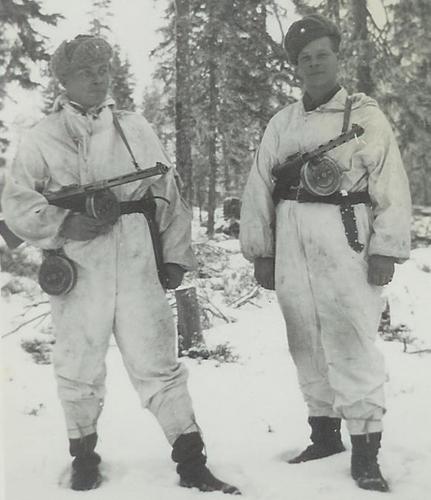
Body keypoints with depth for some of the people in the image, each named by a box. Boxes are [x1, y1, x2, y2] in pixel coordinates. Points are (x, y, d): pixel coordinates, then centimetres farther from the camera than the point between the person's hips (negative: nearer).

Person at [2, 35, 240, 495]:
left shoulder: (135, 128, 12)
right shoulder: (42, 138, 6)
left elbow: (168, 194, 12)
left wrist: (175, 254, 7)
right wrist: (65, 223, -12)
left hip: (137, 267, 1)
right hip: (76, 271, 0)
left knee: (158, 364, 0)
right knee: (79, 369, 10)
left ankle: (192, 464, 8)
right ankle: (84, 457, 30)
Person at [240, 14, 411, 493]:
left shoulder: (365, 115, 2)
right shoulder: (281, 123, 13)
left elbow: (391, 187, -3)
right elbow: (258, 189, 12)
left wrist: (386, 250, -9)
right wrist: (259, 252, 8)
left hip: (344, 242, -4)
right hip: (291, 244, 5)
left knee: (351, 343, -7)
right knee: (307, 342, 10)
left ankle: (365, 450, 1)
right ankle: (324, 433, 24)